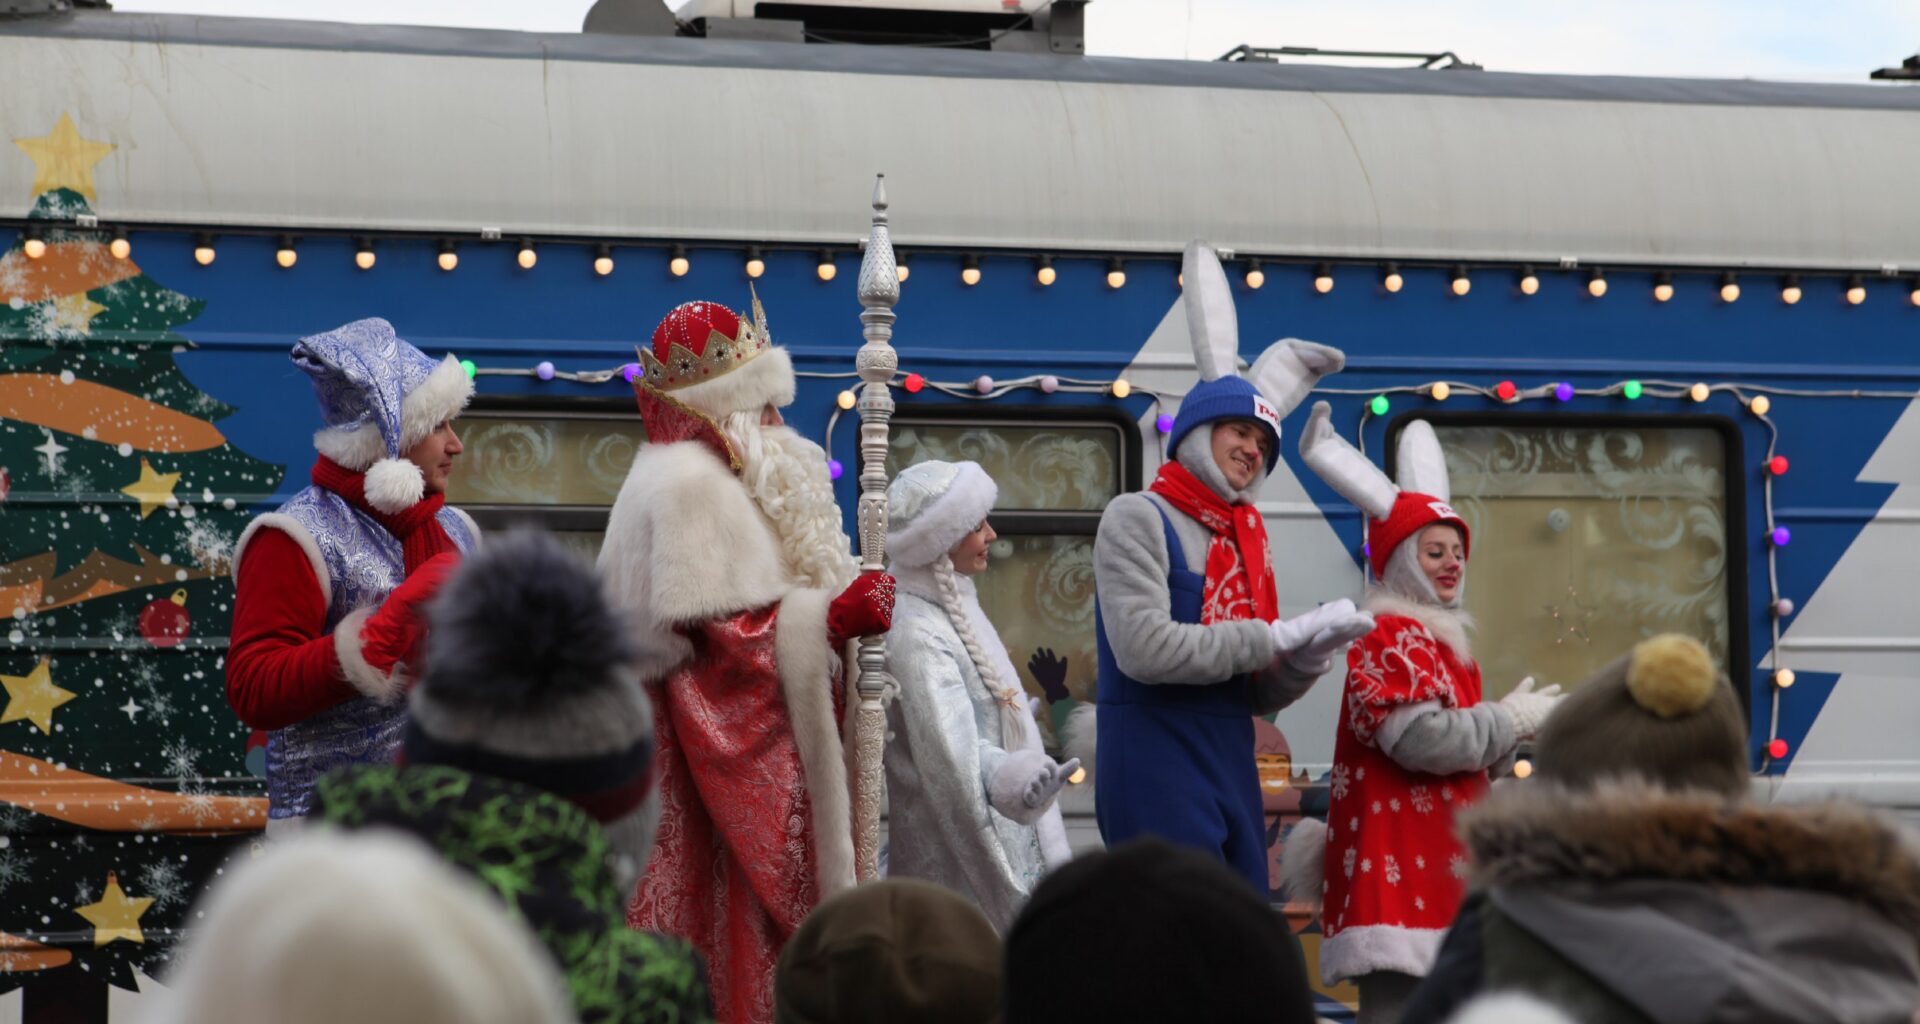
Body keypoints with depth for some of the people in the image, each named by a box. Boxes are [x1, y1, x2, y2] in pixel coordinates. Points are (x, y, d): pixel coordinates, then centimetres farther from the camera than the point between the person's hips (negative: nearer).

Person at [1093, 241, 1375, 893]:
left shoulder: (1242, 542, 19)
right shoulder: (1139, 519, -4)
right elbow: (1144, 648, -19)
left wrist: (1309, 658, -2)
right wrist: (1273, 637, -13)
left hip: (1232, 780, 8)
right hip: (1157, 780, -8)